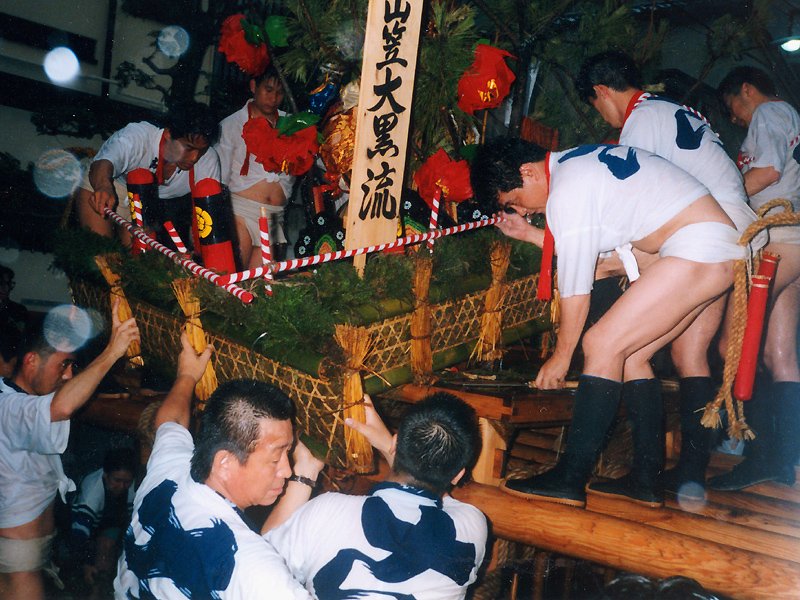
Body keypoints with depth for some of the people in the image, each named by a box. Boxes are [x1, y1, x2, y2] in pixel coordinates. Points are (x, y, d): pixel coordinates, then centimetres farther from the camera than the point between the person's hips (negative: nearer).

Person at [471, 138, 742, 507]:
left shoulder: (566, 193, -14)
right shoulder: (573, 162, 14)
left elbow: (575, 289, -10)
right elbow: (584, 249, 22)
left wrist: (560, 357, 1)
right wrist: (529, 234, 18)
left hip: (699, 250, -10)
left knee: (604, 343, -14)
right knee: (630, 355, 10)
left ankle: (570, 480, -13)